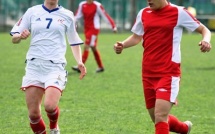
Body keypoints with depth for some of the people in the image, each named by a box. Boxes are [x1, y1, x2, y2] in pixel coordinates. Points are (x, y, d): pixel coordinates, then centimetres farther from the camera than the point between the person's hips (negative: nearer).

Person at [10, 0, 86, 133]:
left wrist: (79, 62, 3)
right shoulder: (32, 12, 9)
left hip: (55, 66, -2)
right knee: (33, 113, -4)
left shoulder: (67, 15, 8)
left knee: (50, 105, -22)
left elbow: (74, 42, 19)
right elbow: (14, 38, 10)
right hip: (34, 66, 2)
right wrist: (20, 36, -14)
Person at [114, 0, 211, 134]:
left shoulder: (178, 12, -5)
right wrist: (122, 45, 0)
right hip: (148, 73, 6)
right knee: (158, 119, 15)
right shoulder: (143, 13, 9)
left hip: (169, 73, -6)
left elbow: (204, 29, 1)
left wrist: (206, 40, -22)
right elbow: (136, 37, 21)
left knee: (160, 116, -19)